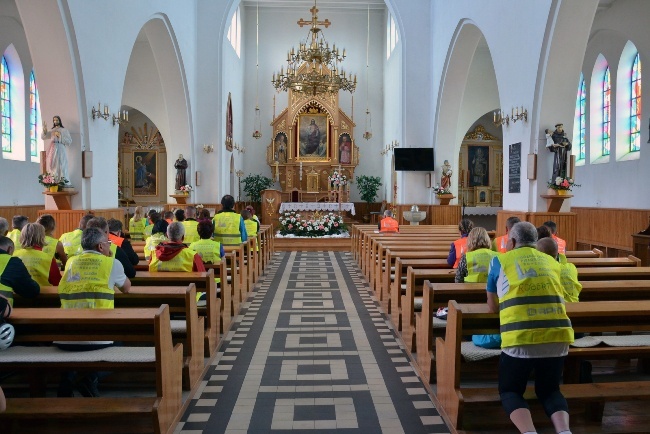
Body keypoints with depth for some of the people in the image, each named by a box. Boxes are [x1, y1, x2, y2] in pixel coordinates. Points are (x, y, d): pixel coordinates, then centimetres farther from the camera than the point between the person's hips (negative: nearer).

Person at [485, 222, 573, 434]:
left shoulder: (500, 260, 11)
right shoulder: (552, 262, 20)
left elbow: (492, 307, 19)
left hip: (520, 337, -4)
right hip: (558, 335, 4)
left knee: (510, 390, 14)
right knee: (549, 390, 23)